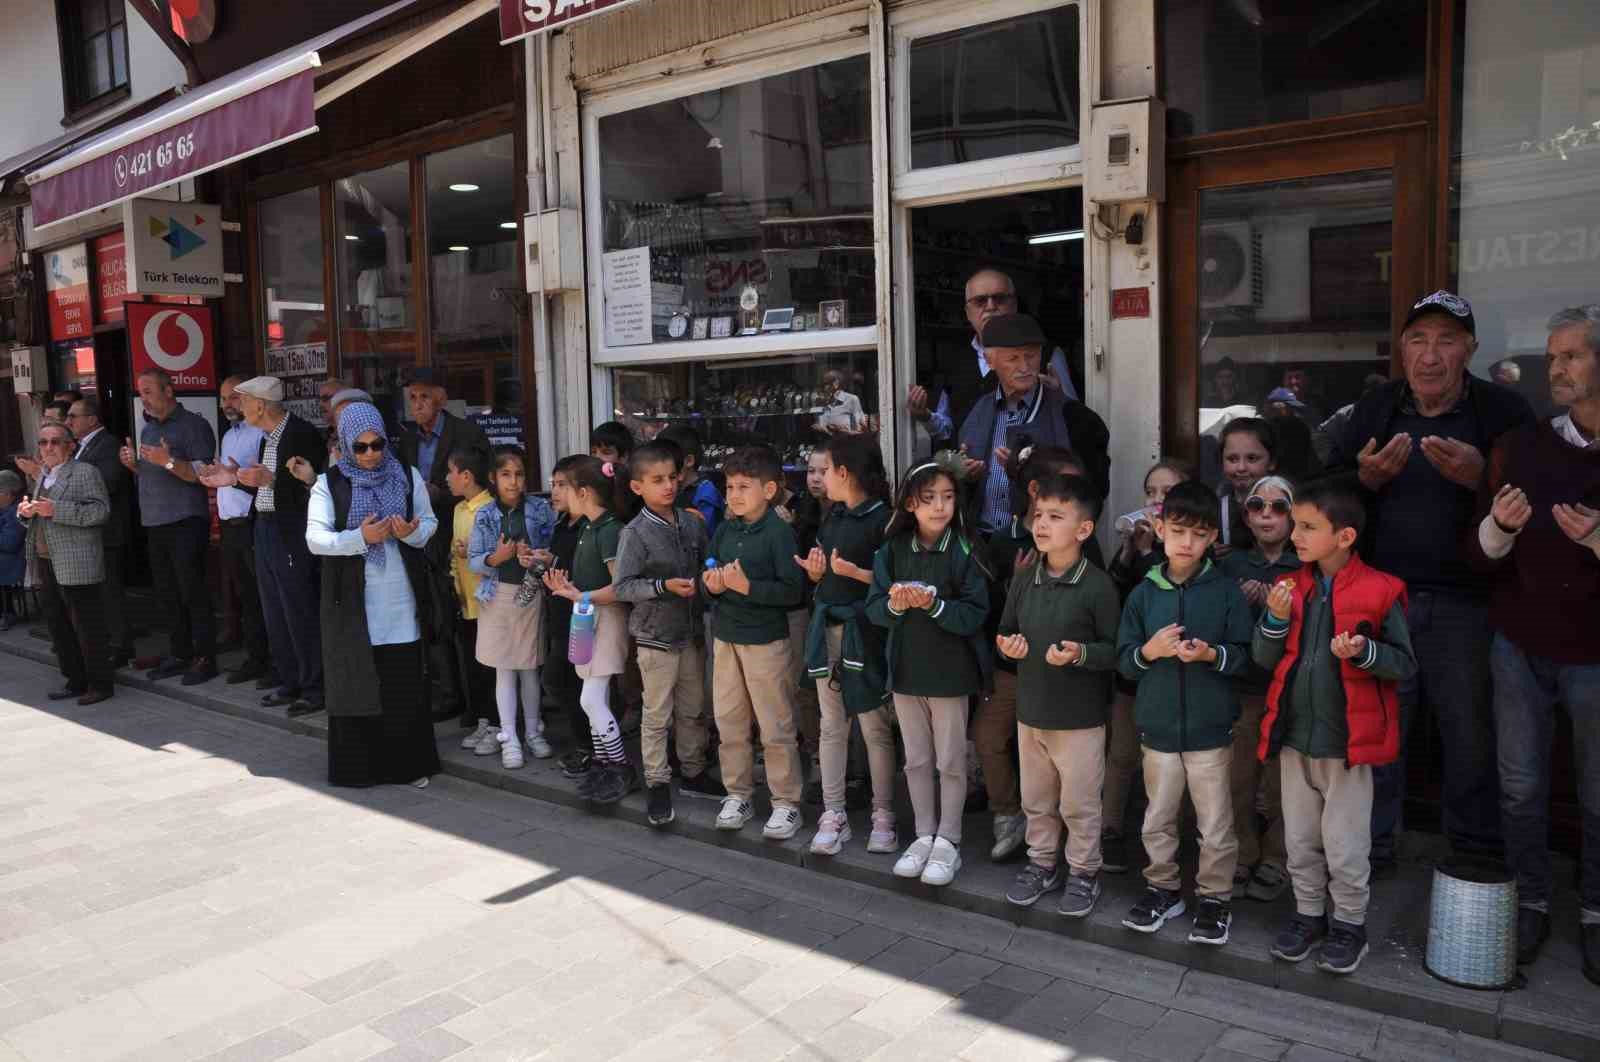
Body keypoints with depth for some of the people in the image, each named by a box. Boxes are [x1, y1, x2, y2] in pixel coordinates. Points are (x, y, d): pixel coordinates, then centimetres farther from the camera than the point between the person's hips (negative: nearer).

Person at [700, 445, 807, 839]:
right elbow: (708, 578, 11)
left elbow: (792, 589, -18)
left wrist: (747, 586, -24)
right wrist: (712, 585, -11)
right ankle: (737, 795, 29)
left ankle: (786, 803, 15)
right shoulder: (724, 532, 6)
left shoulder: (779, 532, -13)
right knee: (729, 722, 14)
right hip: (725, 636, 6)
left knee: (775, 728, 2)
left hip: (766, 639, -6)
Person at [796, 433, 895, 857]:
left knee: (875, 727, 2)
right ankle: (833, 814, 17)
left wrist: (855, 572, -23)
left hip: (864, 631, -7)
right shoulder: (832, 516, 12)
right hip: (827, 627, 7)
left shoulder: (882, 518, -10)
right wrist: (814, 570, -4)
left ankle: (883, 815, 14)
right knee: (831, 726, 10)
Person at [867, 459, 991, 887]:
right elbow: (873, 608, -4)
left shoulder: (964, 550, -11)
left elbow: (974, 615, -16)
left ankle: (948, 842, 22)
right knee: (916, 759, 15)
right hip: (906, 669, 3)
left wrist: (934, 605, -30)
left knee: (951, 761, 7)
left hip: (951, 672, -3)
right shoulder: (892, 550, -2)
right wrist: (894, 605, -24)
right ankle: (924, 835, 29)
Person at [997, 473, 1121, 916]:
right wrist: (1008, 646, -9)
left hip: (1080, 717, -5)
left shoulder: (1098, 585, -15)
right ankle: (1041, 863, 36)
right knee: (1036, 799, 19)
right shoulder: (1024, 579, 1)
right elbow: (1006, 631, 12)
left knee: (1079, 804, 9)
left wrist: (1080, 654, -28)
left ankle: (1083, 872, 27)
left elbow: (1115, 649, -11)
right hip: (1030, 711, 5)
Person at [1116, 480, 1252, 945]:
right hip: (1158, 726, 2)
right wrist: (1150, 650, -17)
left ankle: (1214, 897, 26)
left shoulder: (1226, 591, -5)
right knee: (1157, 820, 15)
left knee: (1215, 825, 9)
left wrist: (1212, 655, -22)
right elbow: (1123, 659, 2)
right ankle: (1163, 888, 33)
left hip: (1210, 728, -2)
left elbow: (1245, 655, -4)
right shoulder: (1144, 593, 0)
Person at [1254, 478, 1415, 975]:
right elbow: (1264, 659, 5)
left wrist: (1364, 652, -24)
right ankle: (1308, 914, 34)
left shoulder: (1380, 591, -11)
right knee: (1300, 840, 17)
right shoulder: (1290, 588, 3)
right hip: (1294, 735, 5)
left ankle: (1349, 924, 27)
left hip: (1348, 741, -5)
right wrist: (1276, 619, -13)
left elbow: (1405, 663, -5)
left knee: (1344, 846, 7)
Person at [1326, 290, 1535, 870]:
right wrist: (1366, 479, -14)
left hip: (1466, 604, -2)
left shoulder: (1504, 411, -1)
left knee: (1472, 730, 7)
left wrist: (1479, 477, -23)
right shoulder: (1374, 410, 7)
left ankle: (1478, 854, 26)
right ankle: (1369, 848, 25)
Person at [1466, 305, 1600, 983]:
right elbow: (1478, 559, 0)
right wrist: (1499, 526, -20)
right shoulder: (1518, 448, 0)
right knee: (1521, 787, 9)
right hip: (1520, 648, 1)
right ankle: (1530, 901, 25)